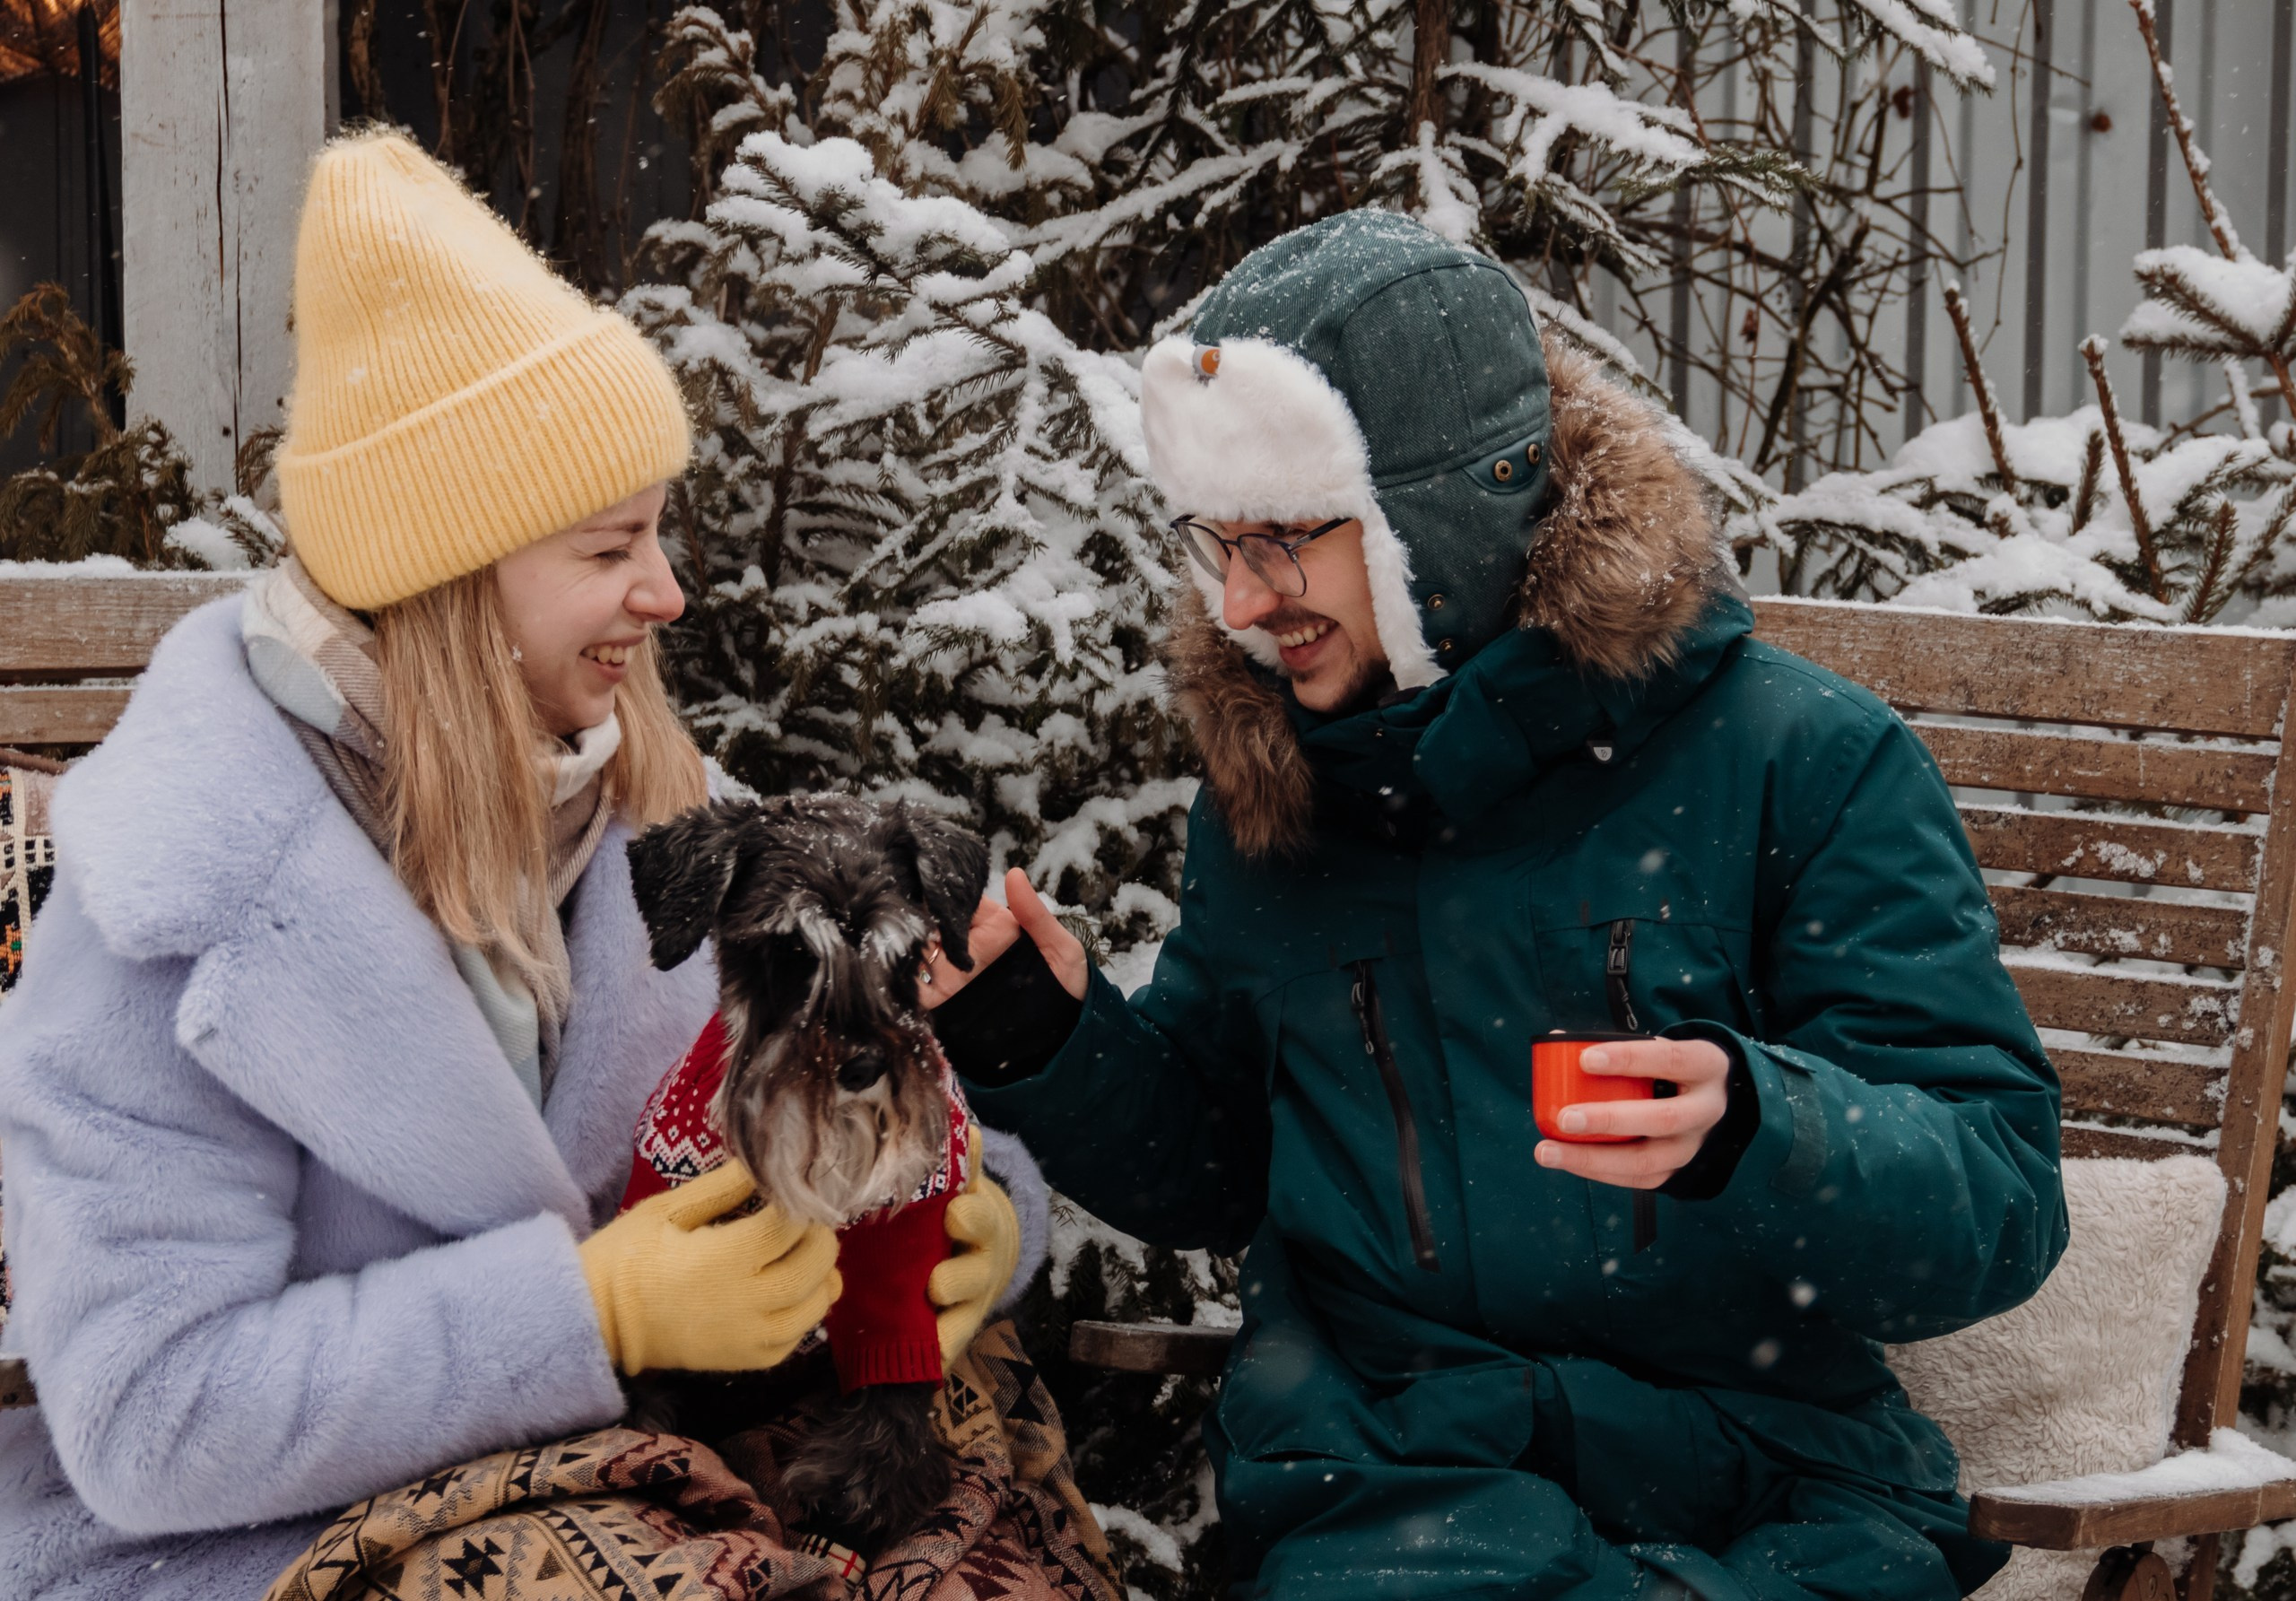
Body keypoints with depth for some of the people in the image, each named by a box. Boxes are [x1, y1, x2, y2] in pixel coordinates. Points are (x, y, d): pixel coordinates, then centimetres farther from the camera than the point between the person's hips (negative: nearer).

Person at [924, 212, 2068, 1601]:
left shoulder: (1798, 759, -3)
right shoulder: (1268, 800, 12)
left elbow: (2003, 1198, -8)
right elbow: (1207, 1173, 21)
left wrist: (1750, 1130, -28)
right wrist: (1053, 1046, 2)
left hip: (1770, 1477, -1)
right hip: (1382, 1472, 2)